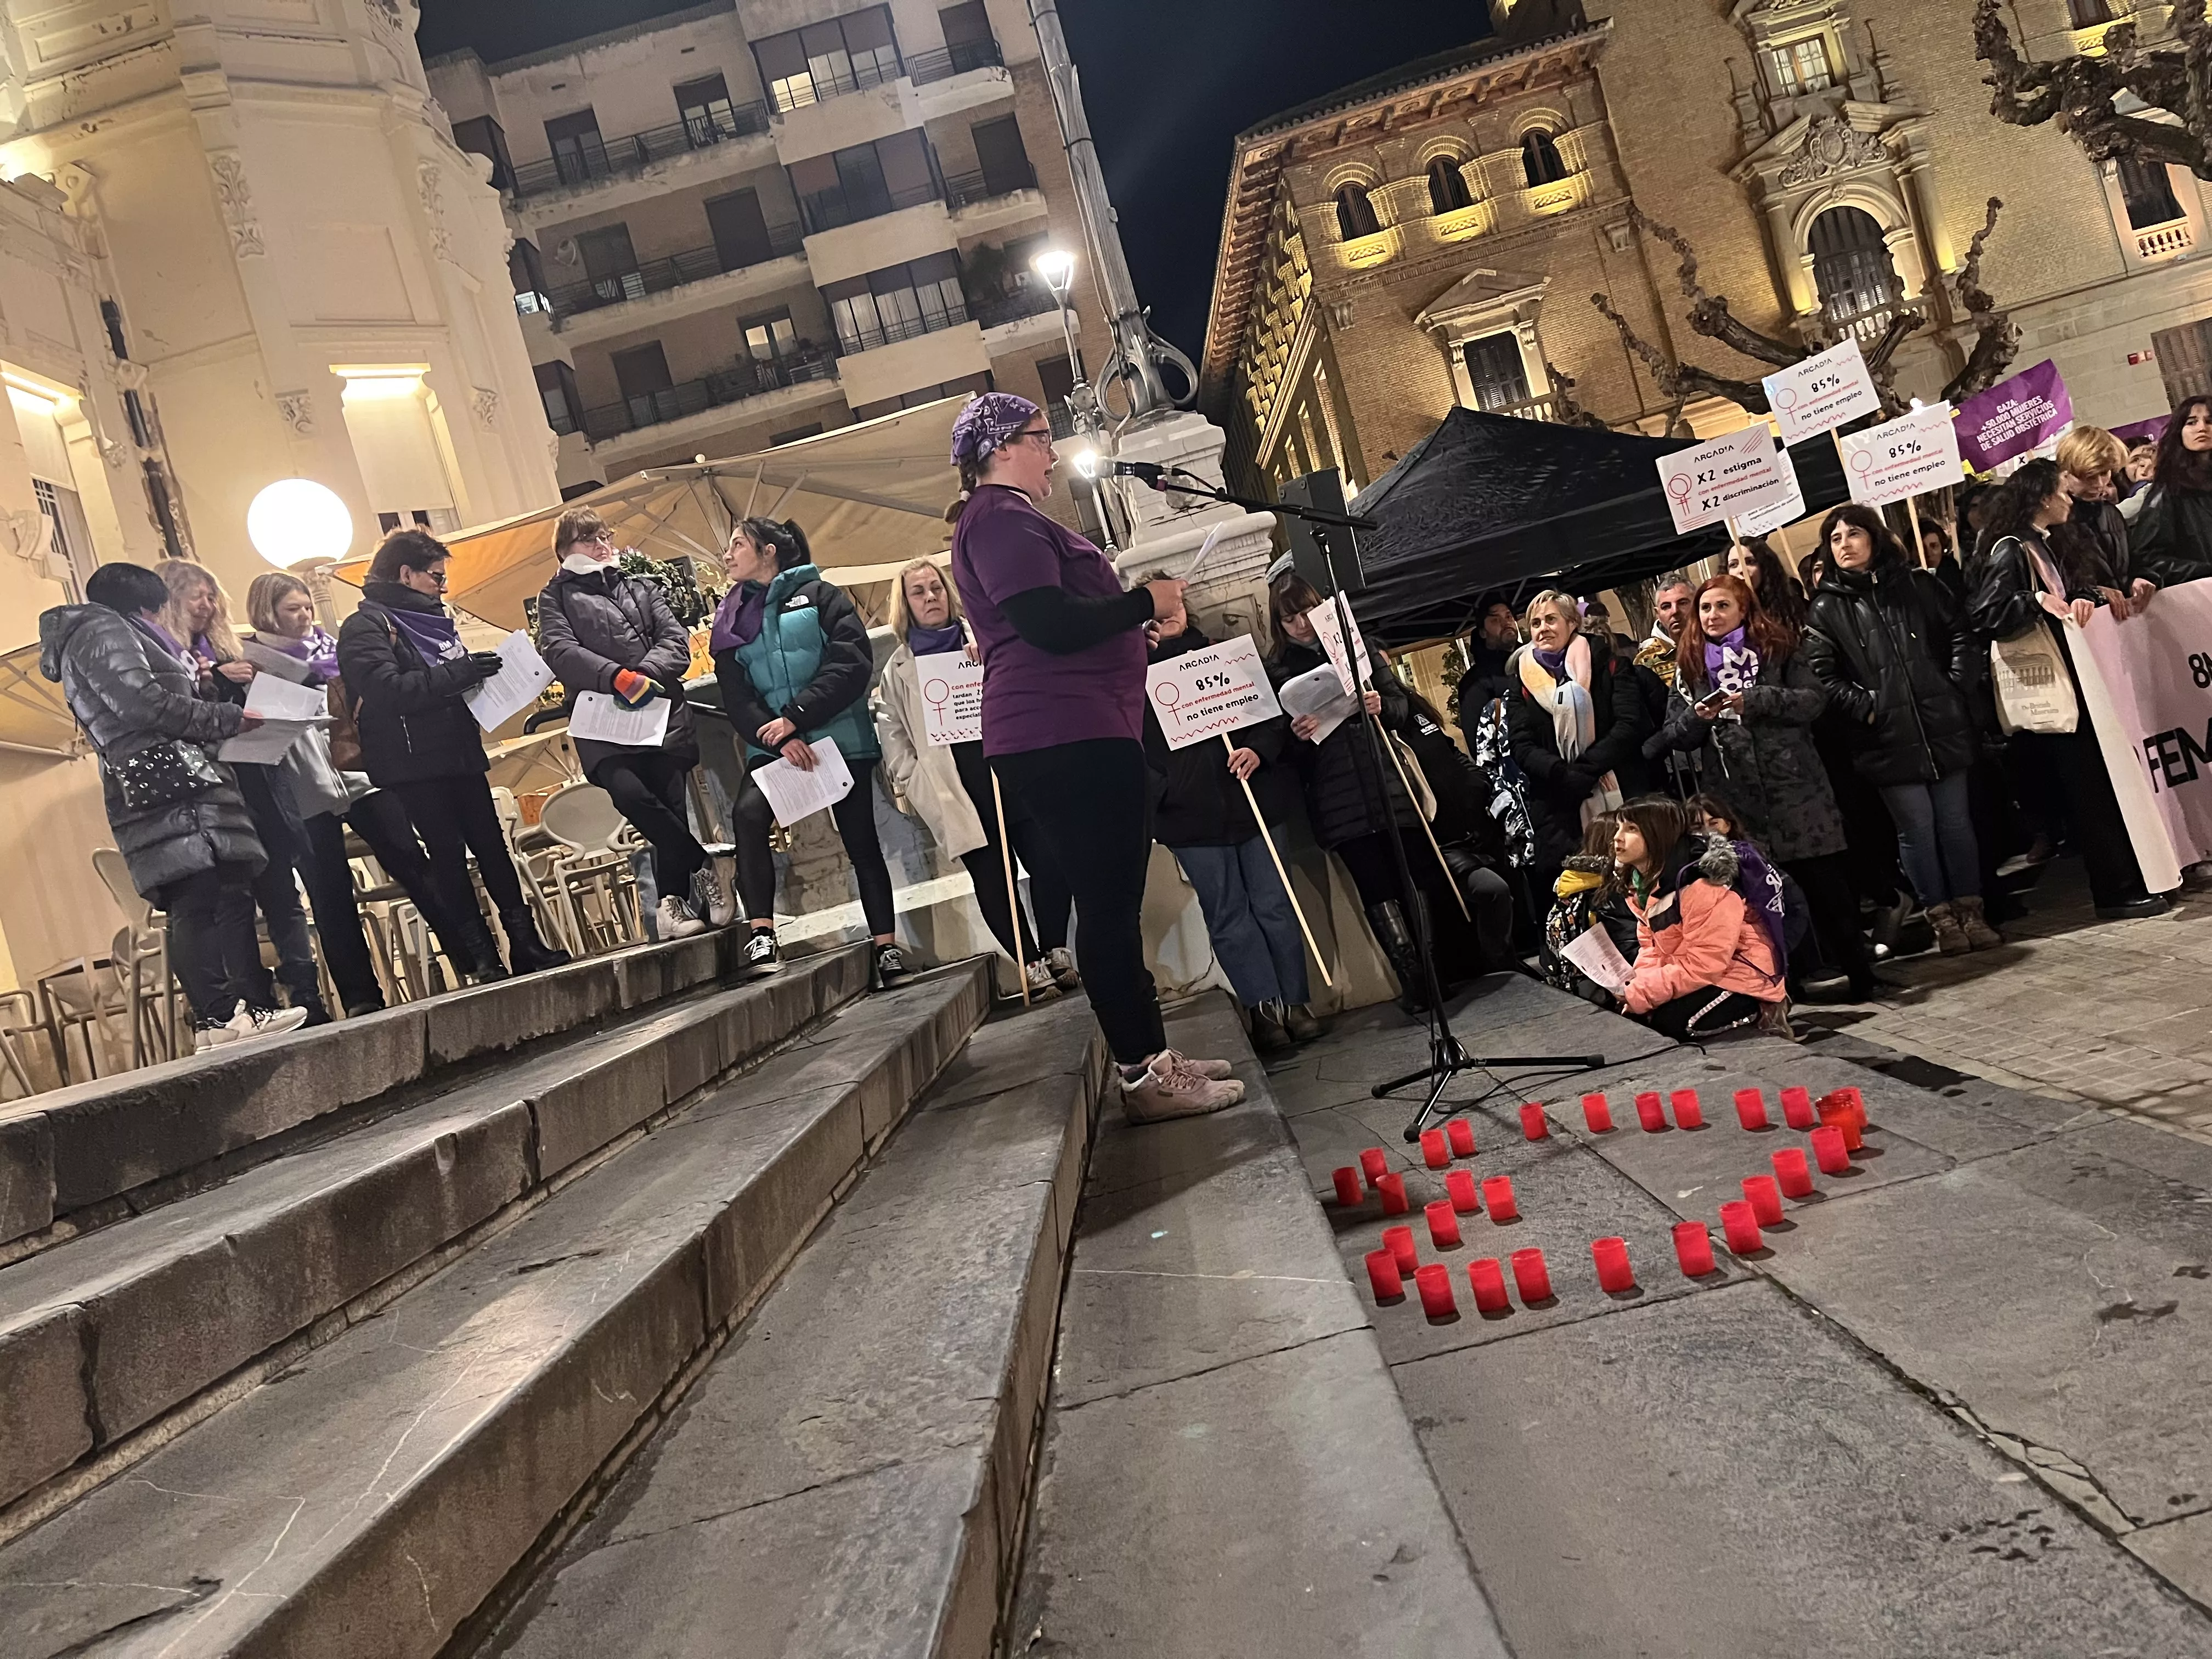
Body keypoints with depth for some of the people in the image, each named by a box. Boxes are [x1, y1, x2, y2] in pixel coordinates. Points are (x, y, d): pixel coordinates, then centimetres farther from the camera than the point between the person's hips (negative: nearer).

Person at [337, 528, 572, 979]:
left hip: (461, 754, 7)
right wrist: (457, 673, -21)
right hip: (415, 765, -7)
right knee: (449, 855, -4)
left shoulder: (431, 619, 19)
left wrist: (481, 669, 7)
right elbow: (386, 689, -21)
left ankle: (528, 946, 8)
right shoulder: (365, 627, -6)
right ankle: (482, 961, 1)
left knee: (492, 846, 5)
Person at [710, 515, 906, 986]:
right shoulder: (731, 620, 14)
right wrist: (778, 737, -16)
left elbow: (853, 663, -10)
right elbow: (735, 697, 2)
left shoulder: (819, 595, 2)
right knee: (748, 812, -26)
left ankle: (887, 948, 12)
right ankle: (761, 934, -28)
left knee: (861, 841, 3)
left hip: (841, 738, -2)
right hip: (774, 746, 2)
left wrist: (795, 716, -17)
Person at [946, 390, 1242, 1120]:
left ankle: (1151, 1056, 18)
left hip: (1081, 732, 11)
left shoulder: (1014, 519, 24)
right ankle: (1145, 1077, -4)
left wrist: (1135, 609, 15)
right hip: (1064, 737, -11)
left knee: (1113, 901, 12)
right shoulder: (999, 519, -10)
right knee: (1110, 903, -8)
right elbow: (1049, 623, -21)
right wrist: (1146, 601, -9)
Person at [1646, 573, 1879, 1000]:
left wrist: (1754, 699, -16)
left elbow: (1815, 700, -5)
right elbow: (1676, 736, 8)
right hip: (1737, 797, 2)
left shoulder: (1778, 647, 5)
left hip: (1795, 785, -2)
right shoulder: (1690, 665, 11)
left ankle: (1857, 969, 12)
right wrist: (1698, 716, -13)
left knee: (1826, 884, 0)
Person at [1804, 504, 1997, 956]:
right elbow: (1823, 676, -4)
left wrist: (1955, 686, 0)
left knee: (1955, 821, 7)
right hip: (1888, 737, -2)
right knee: (1917, 829, 2)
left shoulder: (1917, 585, 9)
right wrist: (1866, 708, -11)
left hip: (1943, 726, 2)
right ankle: (1941, 918, 13)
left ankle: (1970, 911, 18)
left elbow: (1960, 634, 11)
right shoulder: (1826, 609, 2)